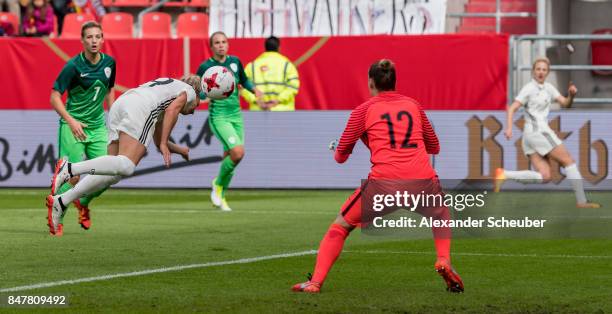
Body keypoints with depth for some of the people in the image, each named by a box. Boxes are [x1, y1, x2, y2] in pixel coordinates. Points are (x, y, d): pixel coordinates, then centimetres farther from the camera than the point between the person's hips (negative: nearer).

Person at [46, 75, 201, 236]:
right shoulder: (189, 91, 22)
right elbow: (171, 110, -1)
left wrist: (178, 149, 55)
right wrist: (164, 144, -4)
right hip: (139, 108, -8)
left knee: (113, 174, 2)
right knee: (125, 166, -21)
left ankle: (60, 202, -8)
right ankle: (70, 168, -37)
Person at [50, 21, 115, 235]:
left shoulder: (109, 62, 3)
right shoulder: (73, 66, -14)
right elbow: (55, 97, -12)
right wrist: (71, 121, -23)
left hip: (98, 125, 5)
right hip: (73, 126, -5)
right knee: (73, 177, -11)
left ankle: (83, 203, 26)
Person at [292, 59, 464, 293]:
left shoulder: (364, 110, 11)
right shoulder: (413, 105, 19)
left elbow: (340, 157, 15)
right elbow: (434, 147, 28)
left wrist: (337, 151, 38)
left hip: (384, 180, -2)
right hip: (422, 179, 2)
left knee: (340, 226, 16)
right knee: (441, 214, 34)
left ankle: (316, 281, 3)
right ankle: (444, 262, 10)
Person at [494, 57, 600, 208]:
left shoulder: (548, 88, 16)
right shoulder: (529, 88, -7)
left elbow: (565, 104, 12)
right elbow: (512, 108, -12)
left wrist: (571, 95, -9)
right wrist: (509, 128, -26)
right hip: (537, 131, -8)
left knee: (544, 177, -5)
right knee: (568, 161, -5)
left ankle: (504, 174, -11)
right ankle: (581, 201, -4)